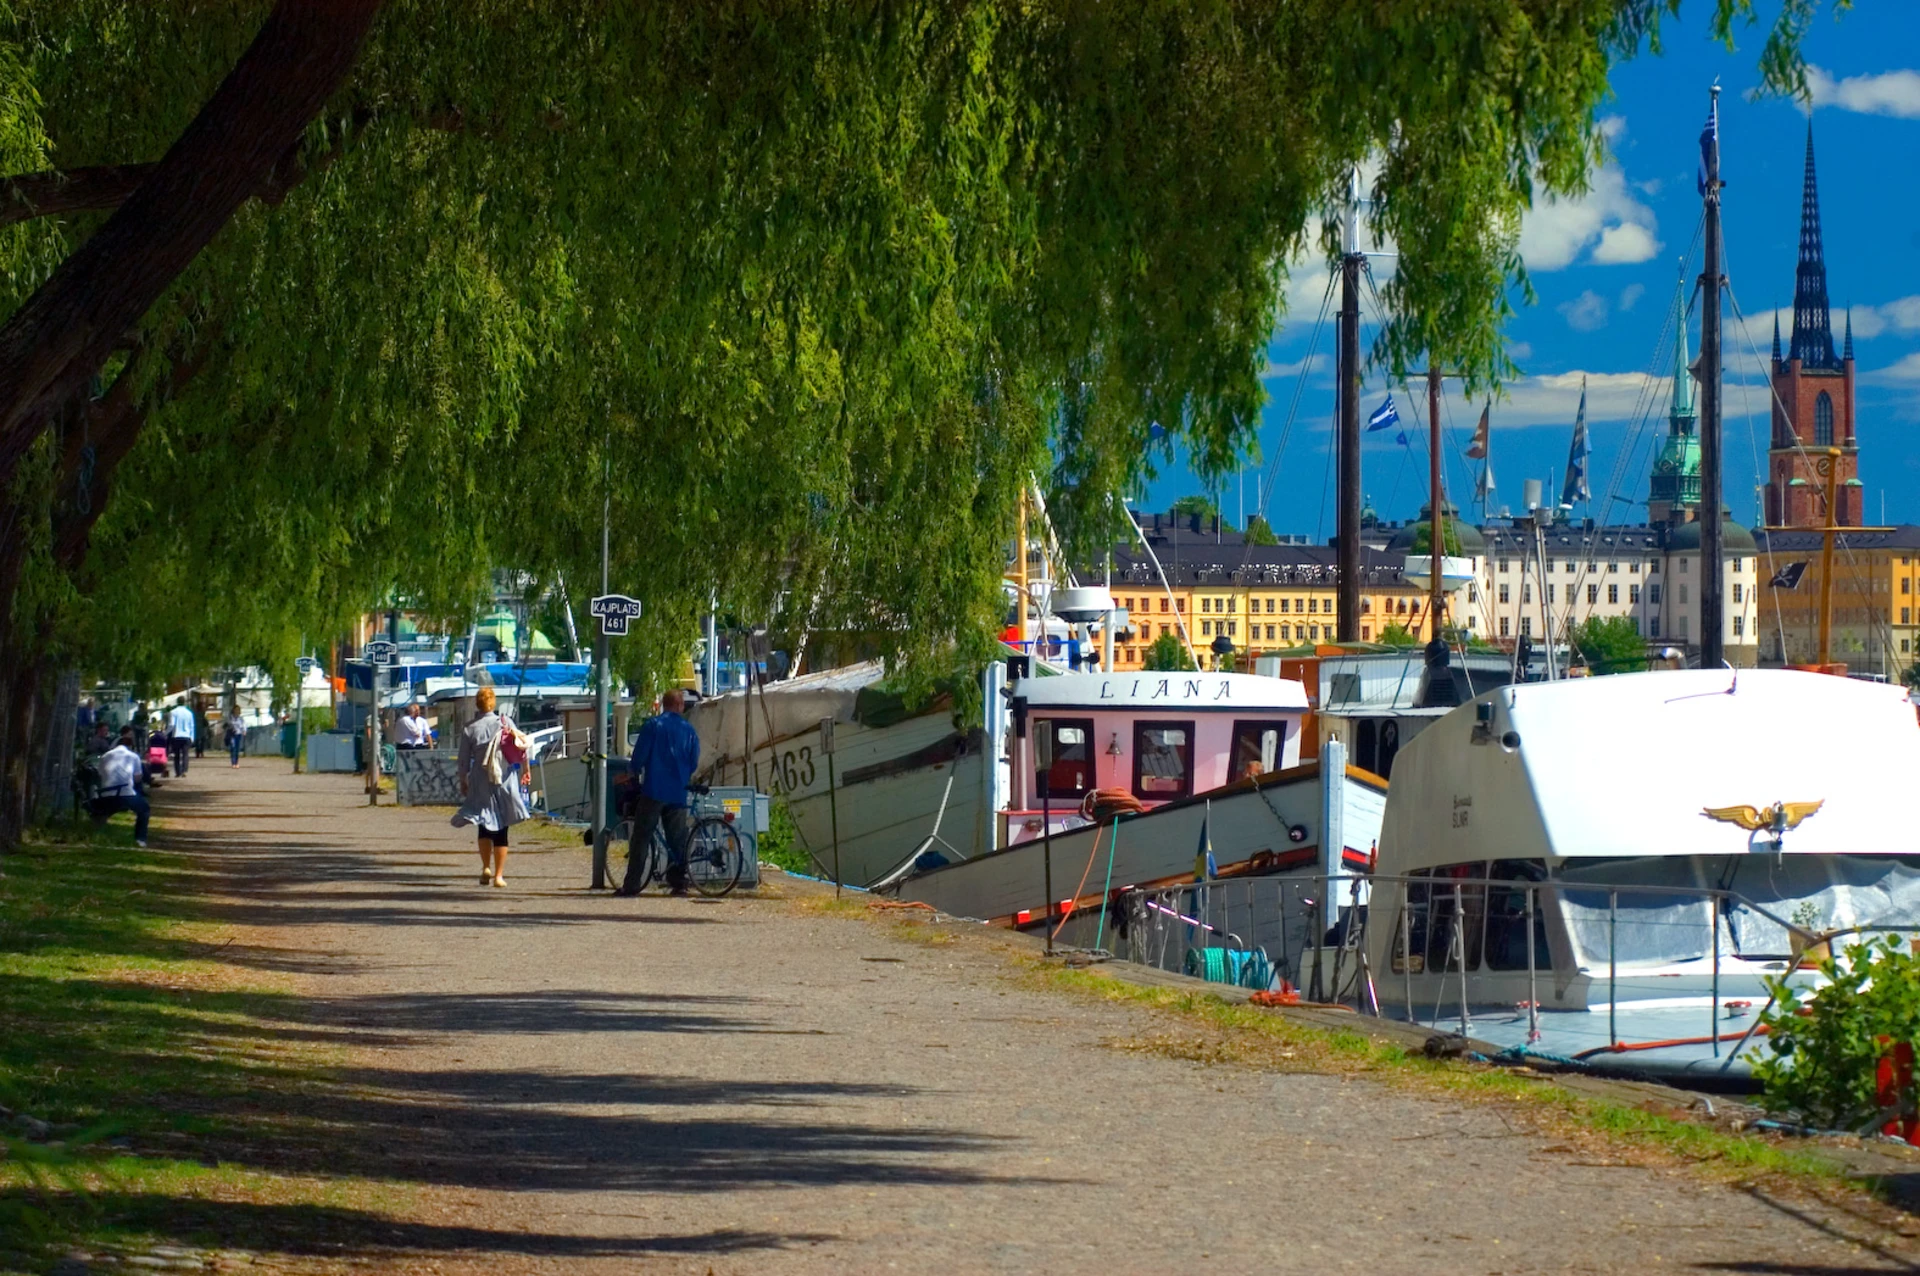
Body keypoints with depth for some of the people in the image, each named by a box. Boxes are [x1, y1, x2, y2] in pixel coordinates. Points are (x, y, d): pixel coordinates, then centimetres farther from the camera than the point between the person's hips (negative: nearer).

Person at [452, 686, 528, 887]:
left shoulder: (469, 730, -3)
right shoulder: (505, 723, -4)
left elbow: (464, 761, 0)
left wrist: (463, 782, 14)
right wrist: (525, 769, 13)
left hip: (480, 785, 0)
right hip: (504, 783, 0)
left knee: (484, 827, 16)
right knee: (500, 830, 5)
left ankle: (486, 867, 3)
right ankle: (499, 874, 1)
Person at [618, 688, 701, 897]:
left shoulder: (652, 725, -4)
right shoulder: (689, 730, 6)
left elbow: (640, 755, -6)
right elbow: (694, 763, 10)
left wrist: (631, 773, 13)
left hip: (654, 791, -3)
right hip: (678, 794, 3)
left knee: (641, 839, -1)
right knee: (678, 840, 9)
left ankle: (631, 884, -3)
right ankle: (679, 883, 6)